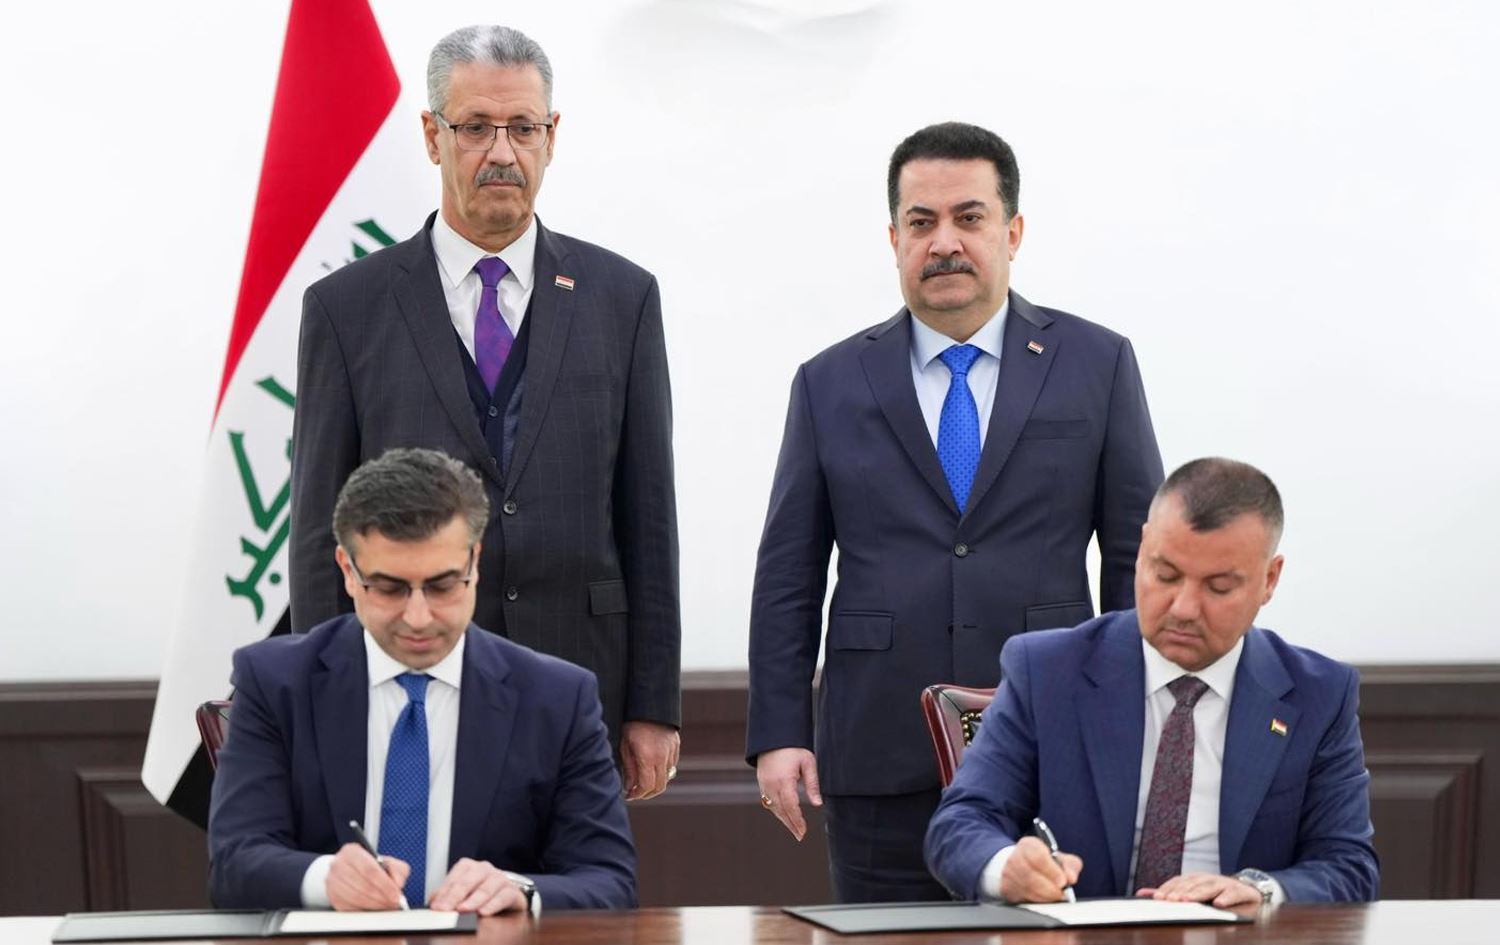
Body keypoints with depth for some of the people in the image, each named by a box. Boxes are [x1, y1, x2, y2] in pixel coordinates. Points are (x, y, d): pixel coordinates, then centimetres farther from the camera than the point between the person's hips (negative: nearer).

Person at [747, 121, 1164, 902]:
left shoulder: (1097, 366, 5)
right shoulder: (830, 384, 8)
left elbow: (1137, 560, 5)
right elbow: (788, 577, 8)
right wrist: (777, 735, 1)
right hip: (882, 765, 1)